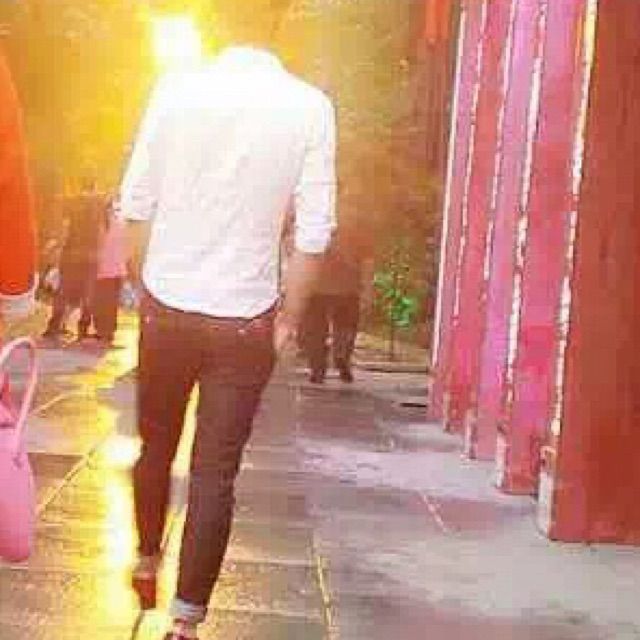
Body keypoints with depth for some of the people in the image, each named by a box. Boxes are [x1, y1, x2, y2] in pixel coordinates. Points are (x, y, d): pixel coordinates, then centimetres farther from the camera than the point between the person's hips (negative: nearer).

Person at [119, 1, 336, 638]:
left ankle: (146, 560, 42)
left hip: (167, 307, 2)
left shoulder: (176, 90, -7)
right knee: (216, 473, 6)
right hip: (244, 320, -1)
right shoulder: (309, 106, -8)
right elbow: (314, 234, -8)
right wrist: (287, 318, 4)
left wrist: (144, 282, 13)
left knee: (155, 445, 22)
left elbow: (136, 206, -2)